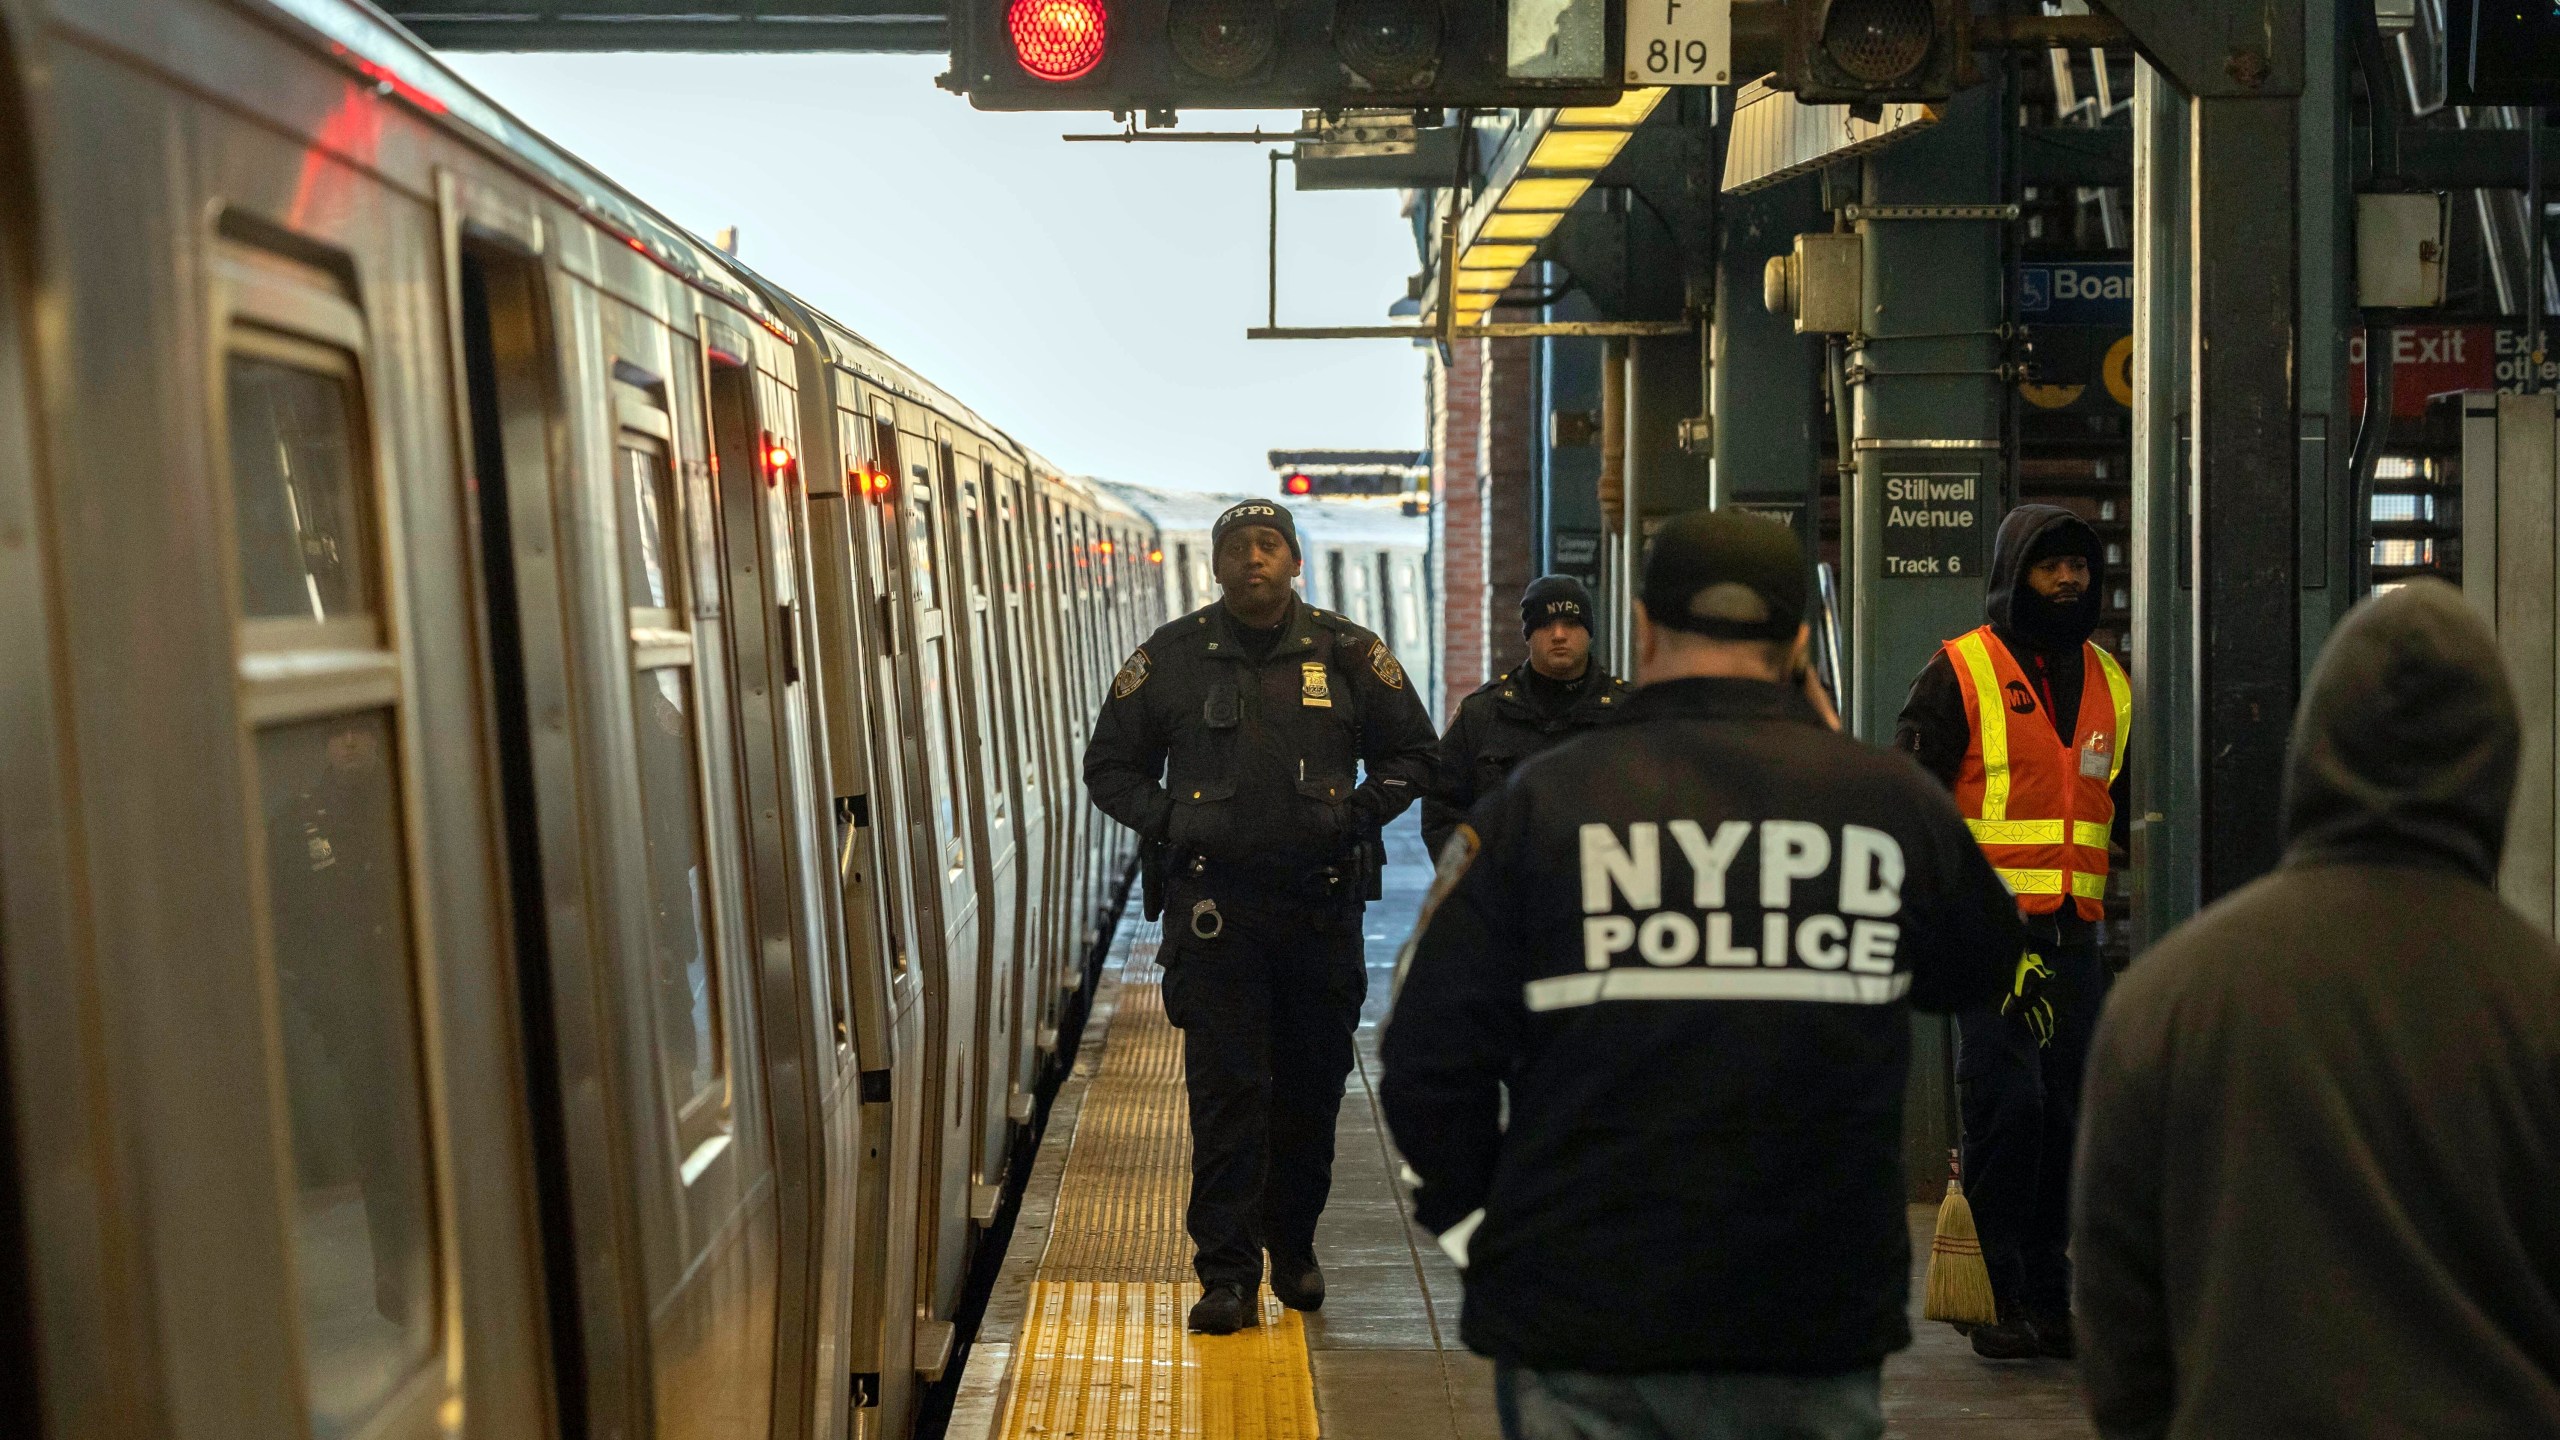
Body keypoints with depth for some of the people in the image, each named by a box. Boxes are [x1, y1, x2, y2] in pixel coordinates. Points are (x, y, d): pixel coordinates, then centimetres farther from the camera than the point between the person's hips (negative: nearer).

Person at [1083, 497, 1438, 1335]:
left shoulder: (1349, 655, 5)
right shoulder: (1171, 658, 3)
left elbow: (1412, 753, 14)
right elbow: (1110, 765, 11)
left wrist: (1358, 812, -3)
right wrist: (1169, 822, -6)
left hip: (1322, 901, 2)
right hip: (1215, 902, -1)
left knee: (1312, 1085, 10)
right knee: (1226, 1089, -5)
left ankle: (1294, 1249, 28)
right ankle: (1227, 1273, 1)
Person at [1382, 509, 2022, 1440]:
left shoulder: (1539, 803, -7)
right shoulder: (1894, 804, -2)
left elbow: (1431, 1061, -8)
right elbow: (1979, 971, 18)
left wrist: (1474, 1222, 8)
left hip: (1580, 1331, -1)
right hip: (1819, 1328, 2)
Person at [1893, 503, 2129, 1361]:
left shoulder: (2108, 681, 17)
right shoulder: (1960, 672, -1)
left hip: (2075, 934, 5)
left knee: (2065, 1113, 7)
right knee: (2005, 1104, -10)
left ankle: (2048, 1298, 16)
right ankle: (2002, 1300, 1)